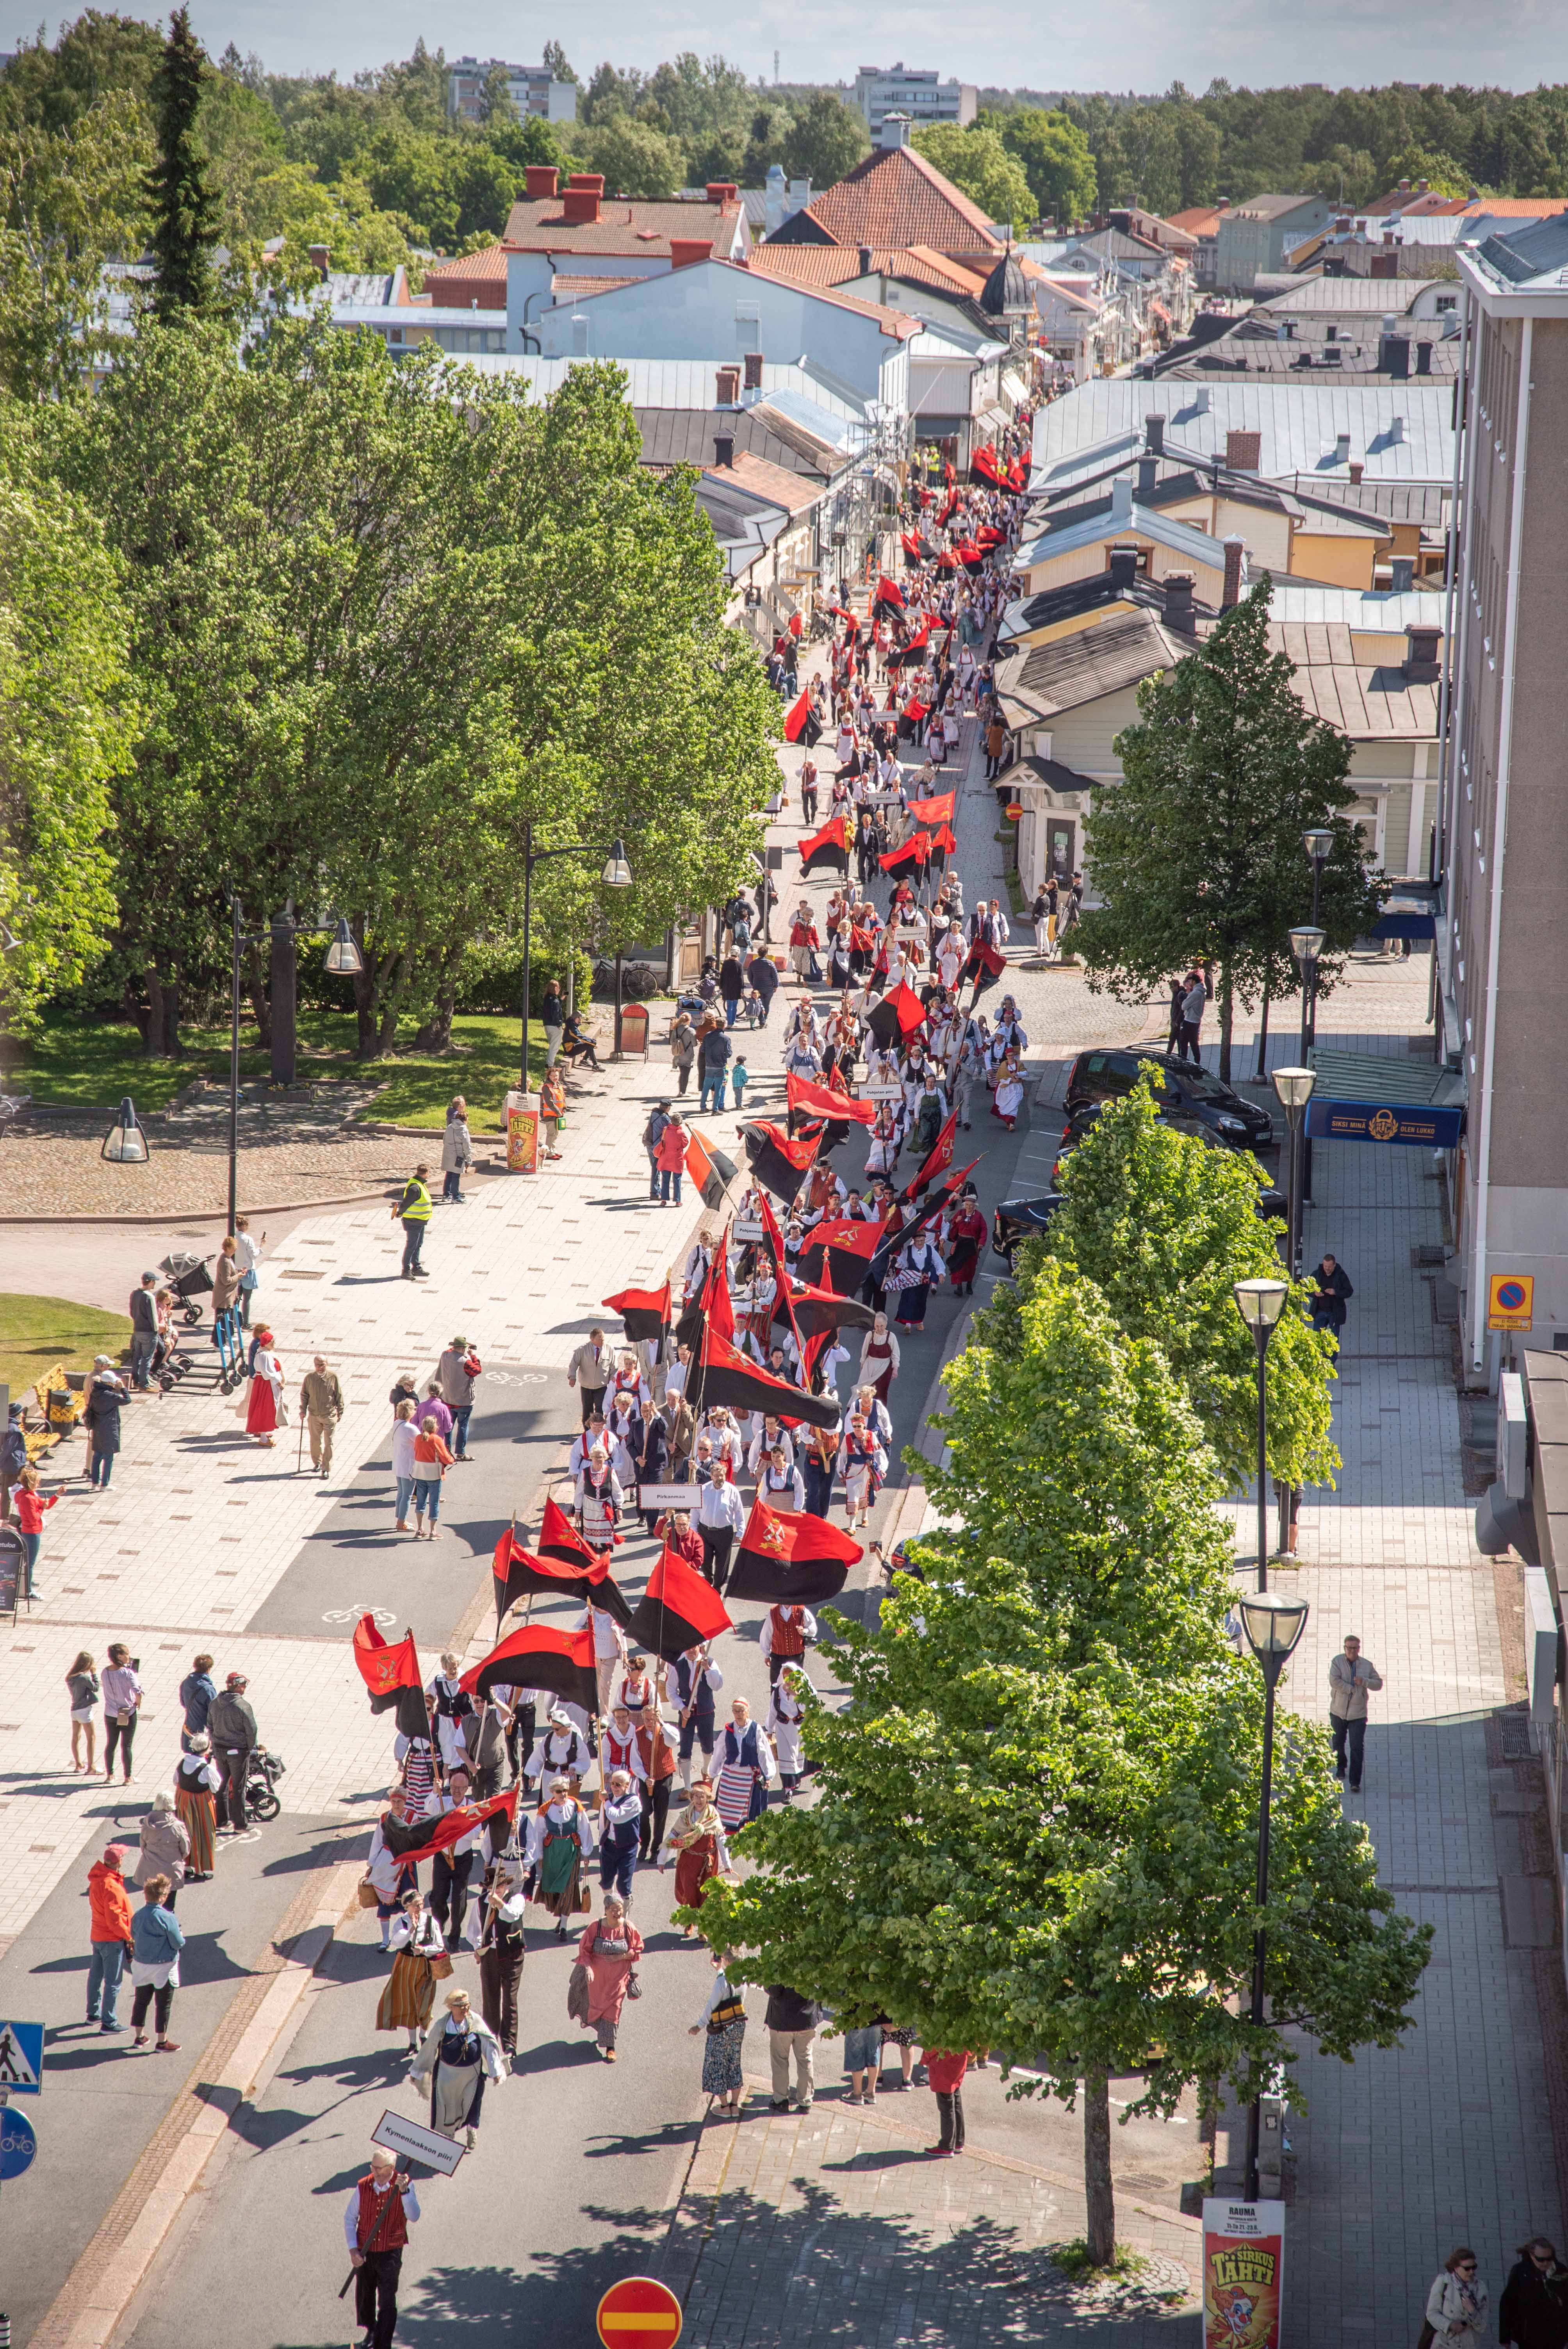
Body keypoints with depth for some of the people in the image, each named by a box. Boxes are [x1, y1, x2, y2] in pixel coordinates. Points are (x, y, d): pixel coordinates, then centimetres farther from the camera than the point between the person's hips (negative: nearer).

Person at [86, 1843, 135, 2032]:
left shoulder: (96, 1880, 1)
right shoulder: (111, 1887, -27)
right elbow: (114, 1919, -26)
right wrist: (128, 1936, -13)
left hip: (97, 1936, 9)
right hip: (113, 1940, -9)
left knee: (96, 1975, 21)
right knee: (113, 1982, 1)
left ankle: (94, 2013, 36)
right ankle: (108, 2022, 8)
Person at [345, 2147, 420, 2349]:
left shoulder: (404, 2185, -10)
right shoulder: (363, 2187, -5)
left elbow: (414, 2216, -22)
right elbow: (350, 2218, 4)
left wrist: (404, 2191, -36)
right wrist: (353, 2249, -5)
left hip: (391, 2252, -3)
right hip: (365, 2253, 3)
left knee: (387, 2302, -7)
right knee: (364, 2297, 17)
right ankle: (371, 2331, 44)